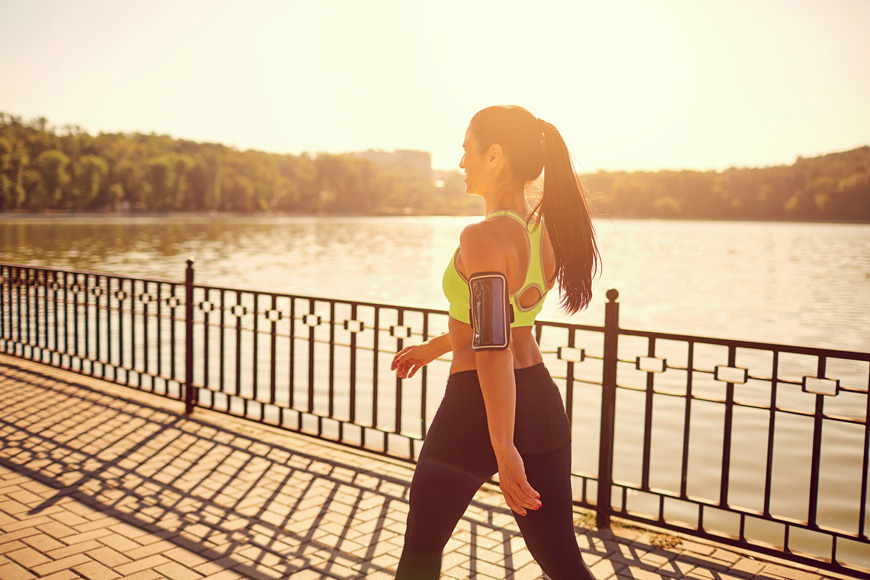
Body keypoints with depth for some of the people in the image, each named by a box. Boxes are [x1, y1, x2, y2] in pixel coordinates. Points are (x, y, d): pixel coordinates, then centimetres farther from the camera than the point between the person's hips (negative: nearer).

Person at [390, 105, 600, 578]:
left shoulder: (483, 238, -21)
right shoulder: (549, 231, 5)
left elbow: (493, 348, -26)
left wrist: (503, 449, -24)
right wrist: (435, 346, 27)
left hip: (476, 409, -7)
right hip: (542, 403, 7)